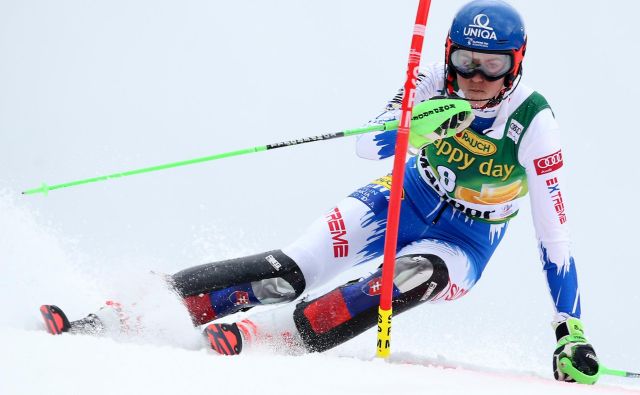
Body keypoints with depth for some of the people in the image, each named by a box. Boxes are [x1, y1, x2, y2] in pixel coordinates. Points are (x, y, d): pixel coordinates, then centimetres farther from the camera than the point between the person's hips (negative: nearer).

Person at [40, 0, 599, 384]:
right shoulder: (435, 83, -16)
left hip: (465, 242, -2)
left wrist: (572, 332, -28)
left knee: (419, 276, -38)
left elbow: (554, 233, -22)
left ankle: (258, 332, -48)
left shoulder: (533, 122, -24)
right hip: (406, 201, 2)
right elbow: (368, 144, -23)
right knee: (288, 271, -20)